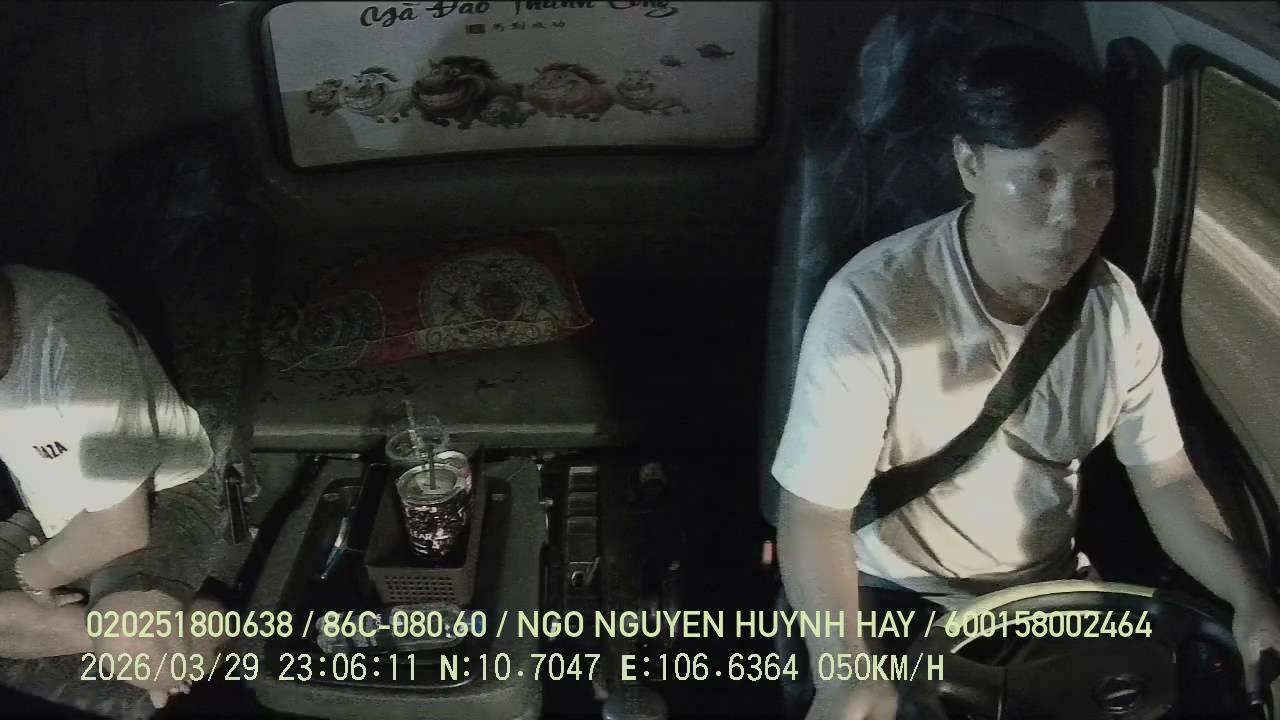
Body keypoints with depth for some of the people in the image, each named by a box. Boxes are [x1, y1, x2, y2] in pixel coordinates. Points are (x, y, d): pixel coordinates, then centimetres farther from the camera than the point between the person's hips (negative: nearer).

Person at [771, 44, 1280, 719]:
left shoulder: (1115, 304, -8)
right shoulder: (870, 306, -27)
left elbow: (1167, 480, 0)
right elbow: (814, 514, -25)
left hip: (1052, 590, 5)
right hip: (899, 600, -5)